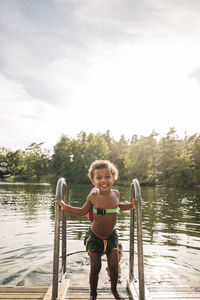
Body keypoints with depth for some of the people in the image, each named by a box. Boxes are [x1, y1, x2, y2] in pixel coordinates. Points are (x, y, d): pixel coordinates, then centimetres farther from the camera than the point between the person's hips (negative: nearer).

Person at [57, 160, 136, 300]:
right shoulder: (93, 196, -16)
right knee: (95, 268, 6)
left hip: (111, 237, 2)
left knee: (114, 266, 5)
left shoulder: (116, 193, -8)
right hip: (94, 238, -2)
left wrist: (131, 205, 3)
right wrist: (65, 207, -8)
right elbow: (82, 211, 1)